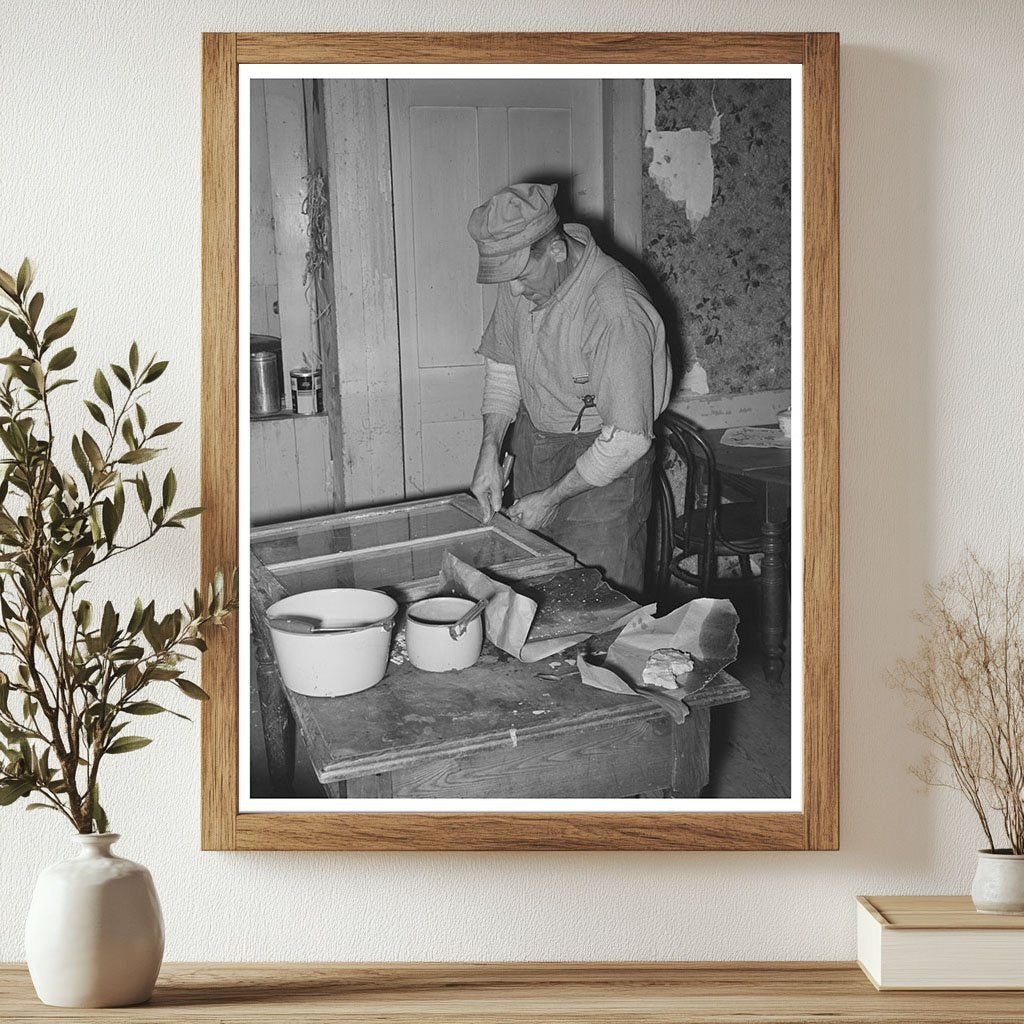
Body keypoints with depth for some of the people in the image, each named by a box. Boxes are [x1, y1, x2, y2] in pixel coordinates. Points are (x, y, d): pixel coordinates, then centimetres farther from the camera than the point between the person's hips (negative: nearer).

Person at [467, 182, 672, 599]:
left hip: (604, 457, -6)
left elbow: (628, 438, -24)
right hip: (535, 440, 6)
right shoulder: (520, 282, -6)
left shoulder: (616, 310, -29)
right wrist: (490, 450, -1)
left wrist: (552, 498, -17)